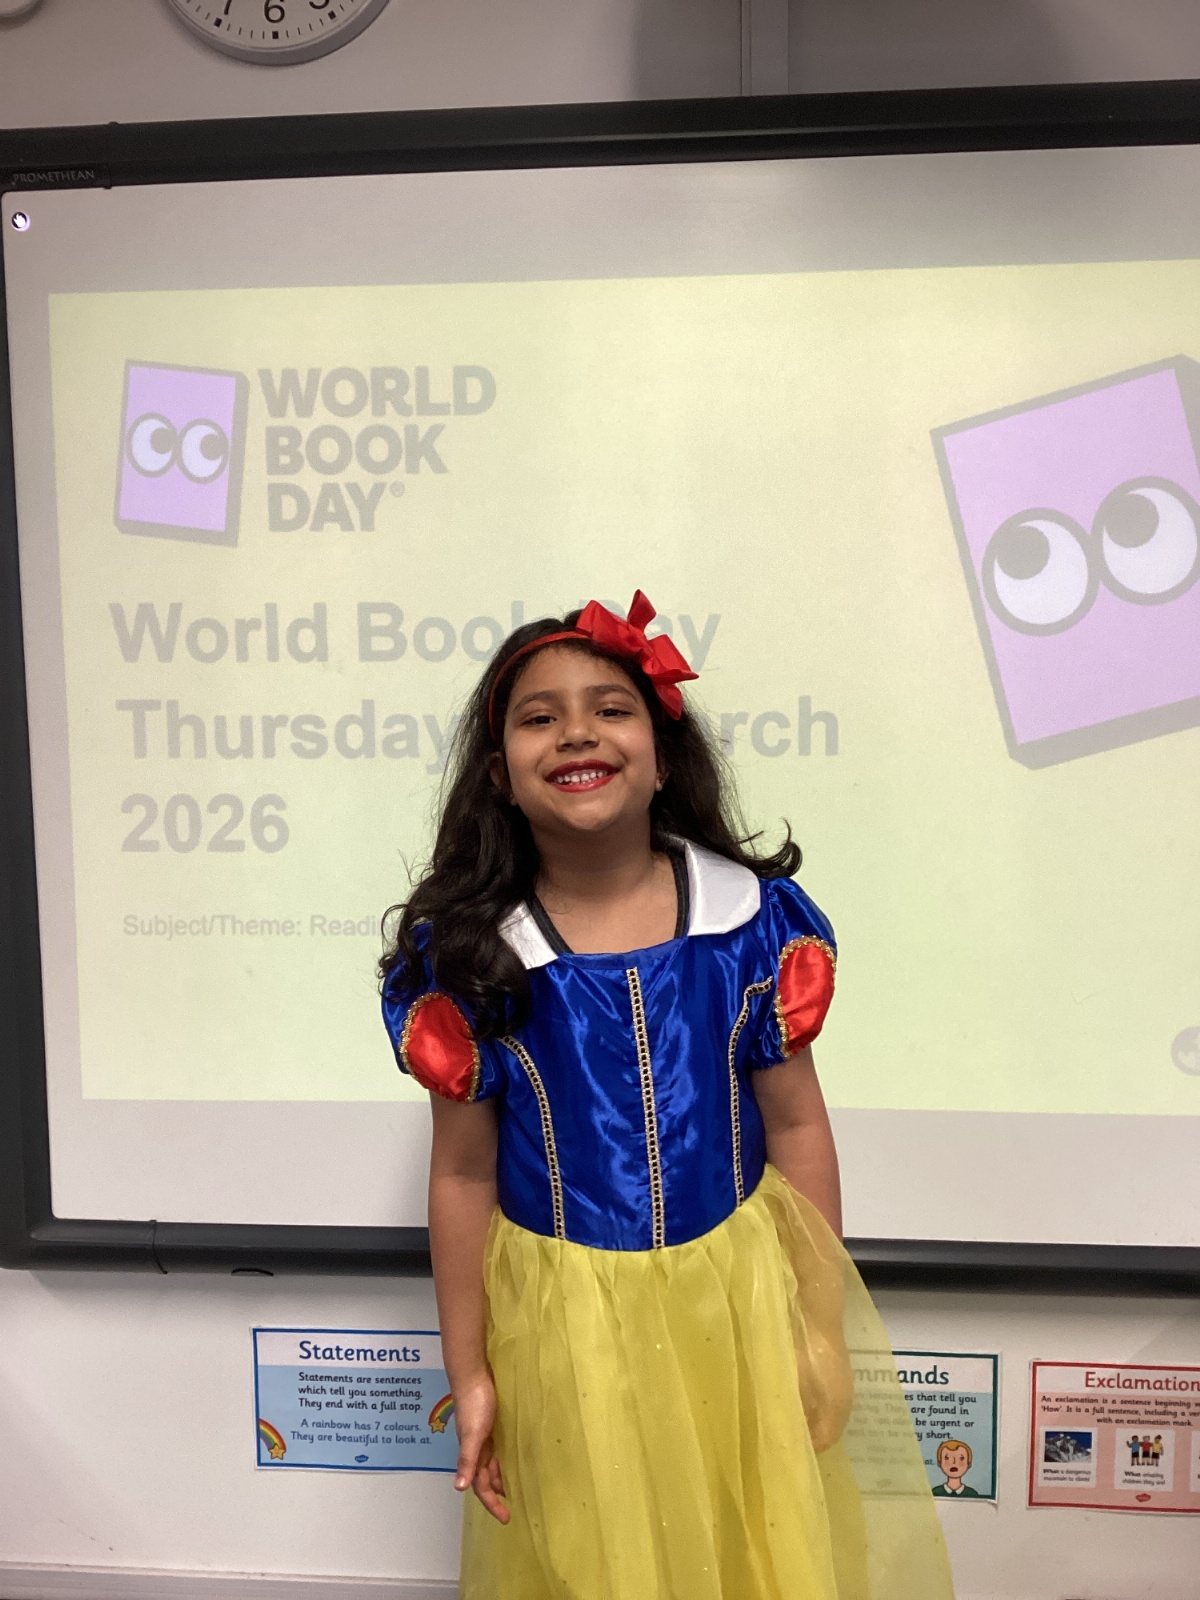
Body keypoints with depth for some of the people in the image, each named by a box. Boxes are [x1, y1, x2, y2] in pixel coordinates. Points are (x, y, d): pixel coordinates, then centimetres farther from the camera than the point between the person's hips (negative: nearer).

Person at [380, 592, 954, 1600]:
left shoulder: (754, 918, -11)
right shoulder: (466, 953, -12)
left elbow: (798, 1126, -2)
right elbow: (463, 1176, -5)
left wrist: (820, 1321, 4)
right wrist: (469, 1375, 1)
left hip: (735, 1295, 1)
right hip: (564, 1319, 0)